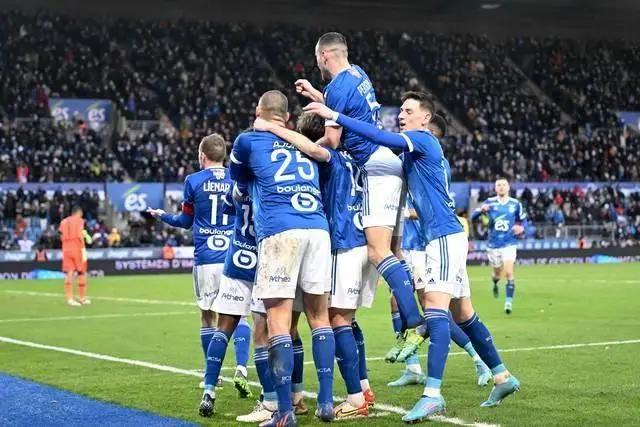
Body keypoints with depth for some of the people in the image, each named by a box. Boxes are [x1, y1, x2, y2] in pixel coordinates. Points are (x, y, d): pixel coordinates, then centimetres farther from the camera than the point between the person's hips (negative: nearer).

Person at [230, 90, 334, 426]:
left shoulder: (247, 141, 16)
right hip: (318, 228, 4)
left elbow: (240, 178, 33)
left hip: (279, 231, -4)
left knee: (278, 319, -4)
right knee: (319, 314, 12)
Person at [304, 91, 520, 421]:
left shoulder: (423, 140, -10)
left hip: (444, 237, -10)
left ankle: (432, 394, -27)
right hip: (445, 236, 10)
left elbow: (381, 138, -24)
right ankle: (502, 377, 24)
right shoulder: (418, 149, 19)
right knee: (463, 314, 15)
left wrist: (333, 115, -26)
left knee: (435, 305, -19)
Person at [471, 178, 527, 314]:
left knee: (509, 273, -16)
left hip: (509, 244, -1)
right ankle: (495, 283, 52)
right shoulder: (489, 202, -2)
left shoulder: (516, 204, 0)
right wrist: (481, 209, -29)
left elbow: (523, 220, 14)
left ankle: (509, 301, -11)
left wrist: (521, 228, -9)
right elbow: (473, 216, -7)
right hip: (493, 245, 1)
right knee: (498, 273, 16)